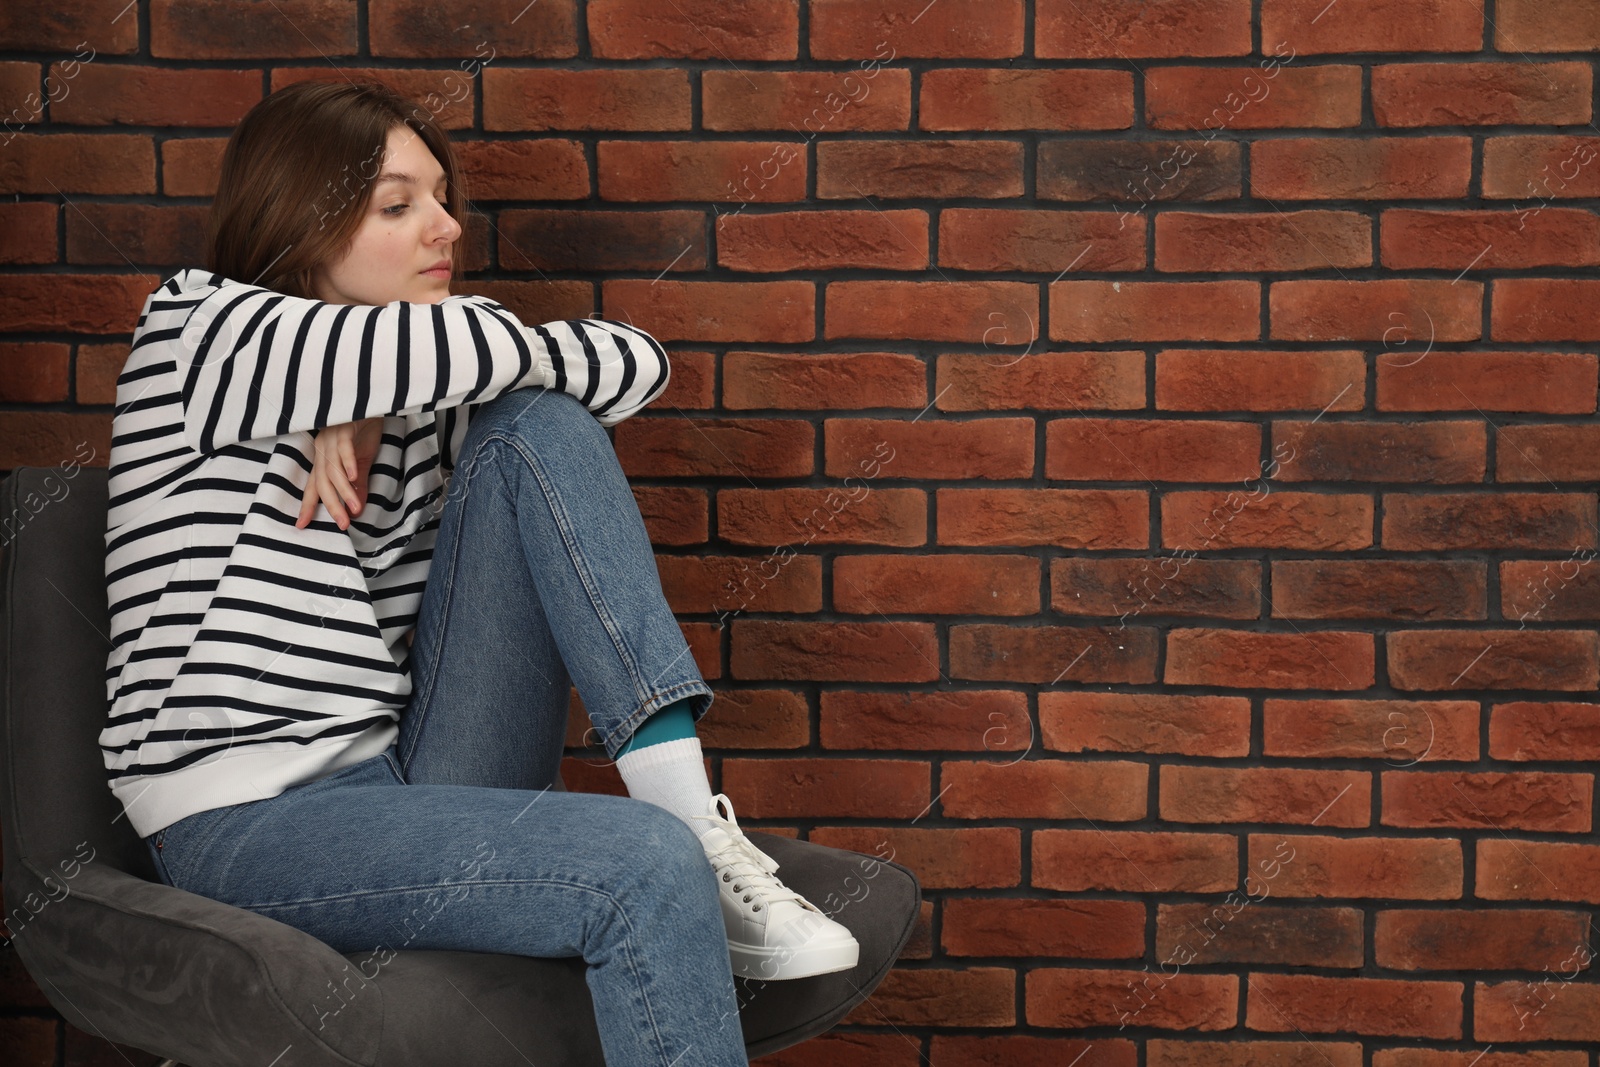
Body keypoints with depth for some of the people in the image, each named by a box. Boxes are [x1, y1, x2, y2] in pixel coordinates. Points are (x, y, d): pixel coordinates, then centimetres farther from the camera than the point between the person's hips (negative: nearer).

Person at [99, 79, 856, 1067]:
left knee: (540, 427, -11)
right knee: (648, 870, -30)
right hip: (250, 825, -6)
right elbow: (458, 345, -21)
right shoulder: (197, 327, -5)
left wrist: (380, 399, -7)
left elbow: (638, 362, 1)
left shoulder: (416, 396, 14)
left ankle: (693, 816, -19)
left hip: (410, 777, 7)